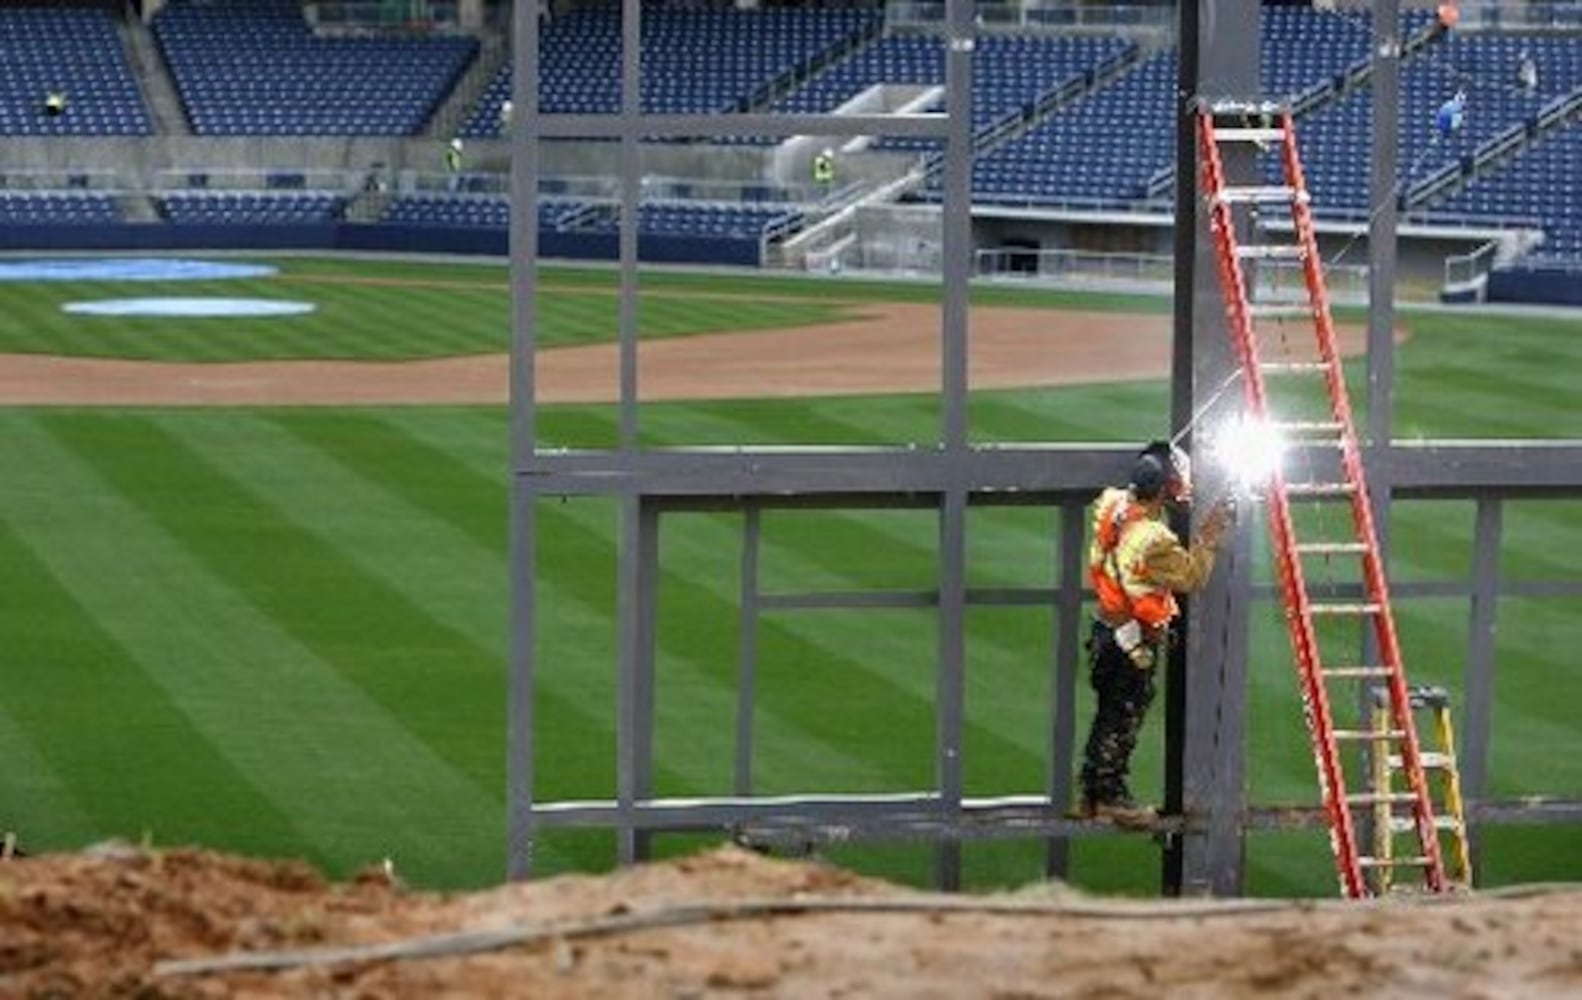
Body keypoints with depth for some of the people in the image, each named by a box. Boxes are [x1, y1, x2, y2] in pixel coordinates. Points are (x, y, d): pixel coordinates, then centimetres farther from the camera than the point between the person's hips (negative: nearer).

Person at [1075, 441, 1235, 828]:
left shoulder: (1113, 504, -6)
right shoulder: (1153, 539, -29)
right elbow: (1191, 576, -21)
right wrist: (1210, 533, -16)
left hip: (1108, 630, 8)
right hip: (1136, 642, -8)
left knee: (1109, 715, 18)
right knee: (1124, 719, 4)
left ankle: (1093, 794, 26)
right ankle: (1110, 796, 14)